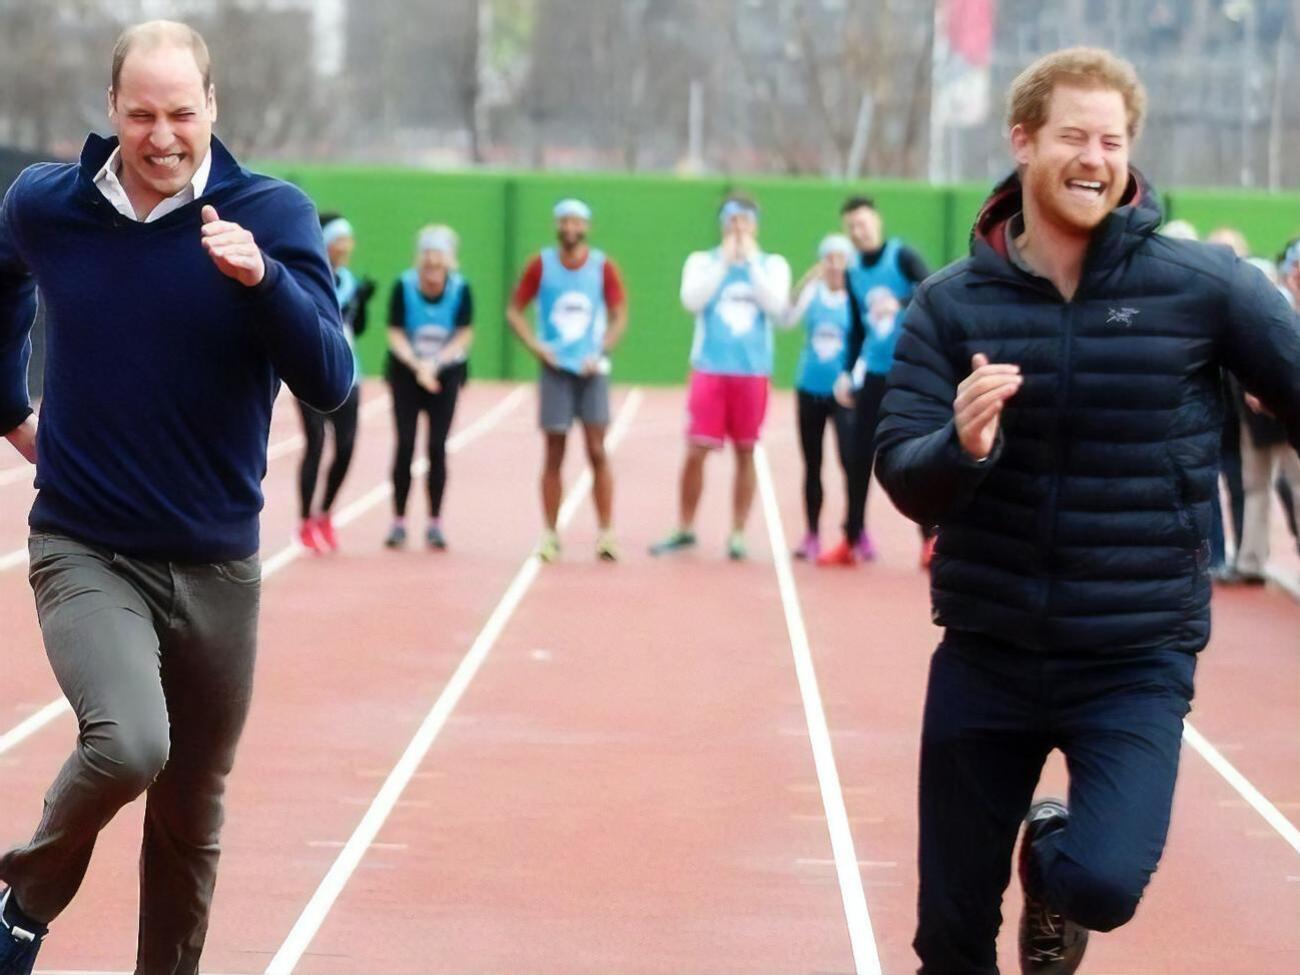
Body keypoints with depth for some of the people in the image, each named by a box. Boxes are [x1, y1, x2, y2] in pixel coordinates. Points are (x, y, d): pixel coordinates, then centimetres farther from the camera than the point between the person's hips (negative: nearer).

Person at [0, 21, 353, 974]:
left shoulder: (272, 214, -8)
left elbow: (330, 382, -17)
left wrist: (261, 278, -32)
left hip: (216, 566, 1)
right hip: (84, 551, -1)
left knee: (191, 815, 10)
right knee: (128, 744, -26)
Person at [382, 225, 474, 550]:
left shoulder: (460, 289, -14)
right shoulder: (404, 287, -16)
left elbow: (464, 335, -10)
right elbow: (395, 335, -13)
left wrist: (434, 363, -22)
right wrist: (417, 366, -26)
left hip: (446, 373, 0)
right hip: (406, 370, 0)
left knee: (437, 447, -2)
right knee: (405, 444, -4)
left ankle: (435, 524, 5)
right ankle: (398, 522, 2)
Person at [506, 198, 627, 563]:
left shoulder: (603, 267, 1)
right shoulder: (541, 265, 1)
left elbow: (619, 316, 6)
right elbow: (514, 311, 6)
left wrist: (601, 353, -7)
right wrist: (536, 346, -6)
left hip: (591, 370, 0)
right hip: (555, 370, 0)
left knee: (597, 452, -5)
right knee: (554, 454, 2)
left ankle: (605, 534, -1)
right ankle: (550, 535, 7)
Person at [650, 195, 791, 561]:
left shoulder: (773, 265, 7)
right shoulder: (702, 262, 7)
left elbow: (776, 307, -9)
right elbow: (692, 301, -11)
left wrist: (751, 261, -9)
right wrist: (724, 261, -10)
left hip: (753, 371, 0)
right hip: (710, 369, 0)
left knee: (745, 452, 3)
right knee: (695, 451, -4)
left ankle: (738, 534, 10)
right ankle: (684, 530, 8)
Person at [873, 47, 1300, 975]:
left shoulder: (1205, 286, -9)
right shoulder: (952, 305, -4)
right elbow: (904, 479, -9)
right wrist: (961, 447, -30)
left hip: (1139, 657, -2)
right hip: (986, 654, 2)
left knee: (1103, 883, -23)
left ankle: (1053, 863, 15)